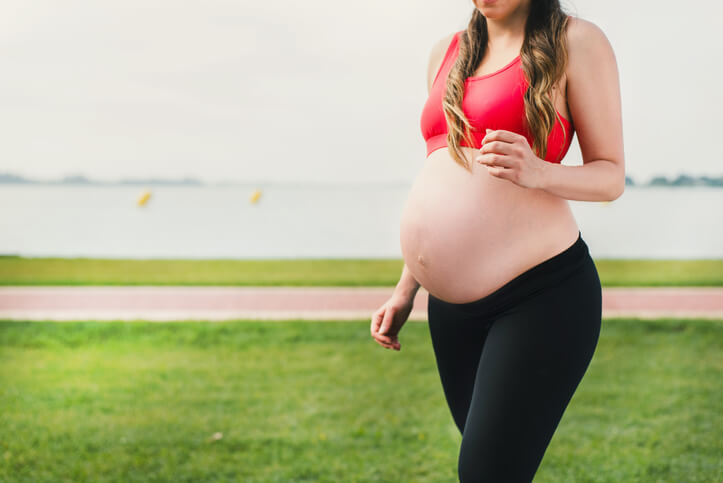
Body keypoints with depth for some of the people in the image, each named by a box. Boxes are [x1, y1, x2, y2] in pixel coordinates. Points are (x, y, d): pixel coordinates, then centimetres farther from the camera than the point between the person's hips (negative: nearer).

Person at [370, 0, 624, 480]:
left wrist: (538, 172, -22)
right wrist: (406, 289, 19)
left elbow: (611, 176, -1)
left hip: (541, 295, -6)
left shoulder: (575, 41, -1)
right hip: (451, 305, 7)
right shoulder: (447, 52, 17)